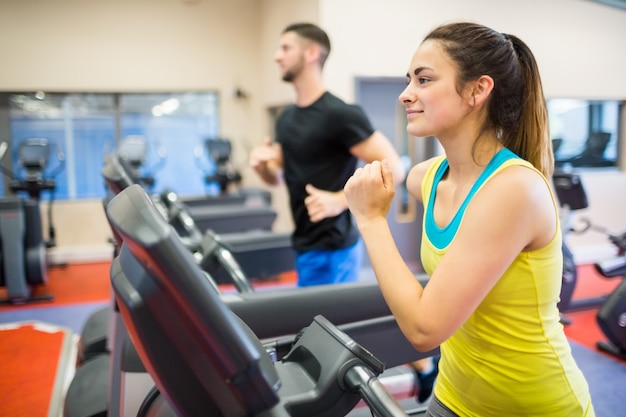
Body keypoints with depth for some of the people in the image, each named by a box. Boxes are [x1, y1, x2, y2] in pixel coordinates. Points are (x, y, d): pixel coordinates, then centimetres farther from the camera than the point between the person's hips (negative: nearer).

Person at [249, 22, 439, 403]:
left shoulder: (340, 114, -16)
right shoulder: (286, 118, 10)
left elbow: (392, 167, -18)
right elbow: (278, 177, 18)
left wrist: (339, 199, -27)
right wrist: (262, 163, -4)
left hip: (331, 248, -9)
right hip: (307, 245, 9)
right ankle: (425, 368, 40)